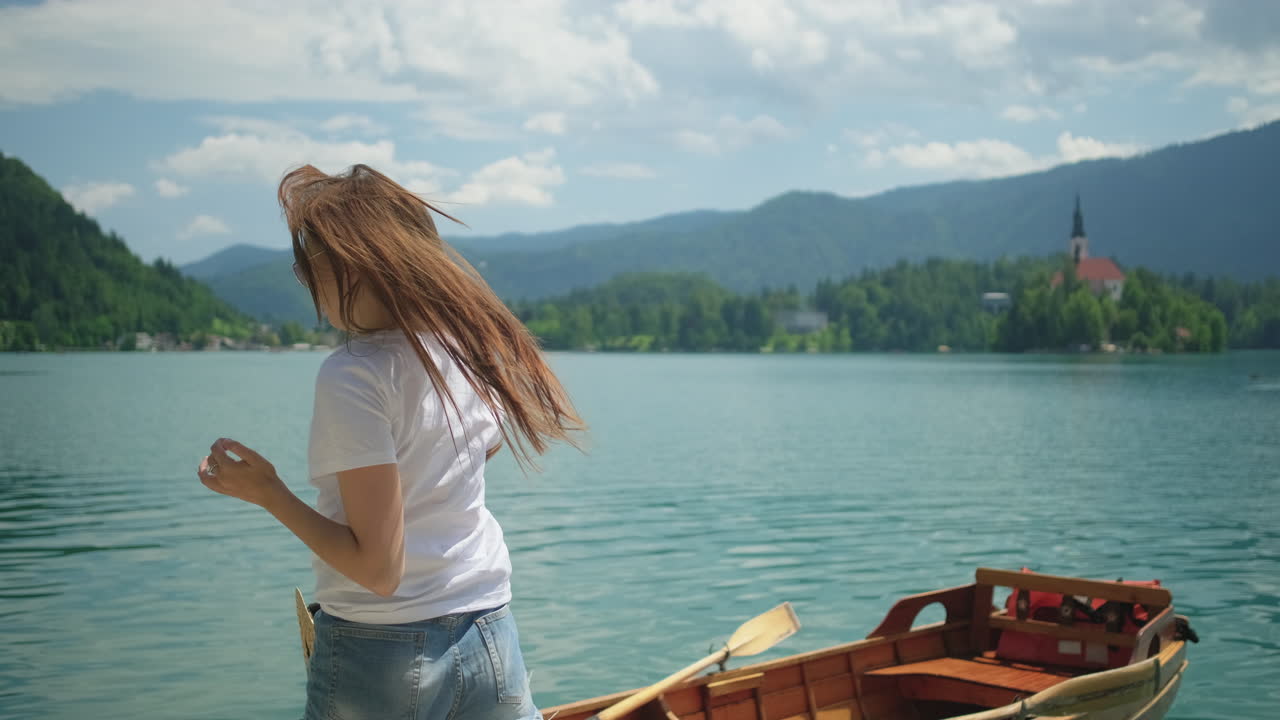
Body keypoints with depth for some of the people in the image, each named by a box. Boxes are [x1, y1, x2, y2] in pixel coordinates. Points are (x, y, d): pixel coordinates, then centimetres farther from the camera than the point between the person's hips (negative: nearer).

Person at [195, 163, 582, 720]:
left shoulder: (353, 376, -18)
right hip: (490, 639, 6)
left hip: (381, 654, -5)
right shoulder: (475, 341, -1)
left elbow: (378, 567, -18)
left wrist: (267, 492, -8)